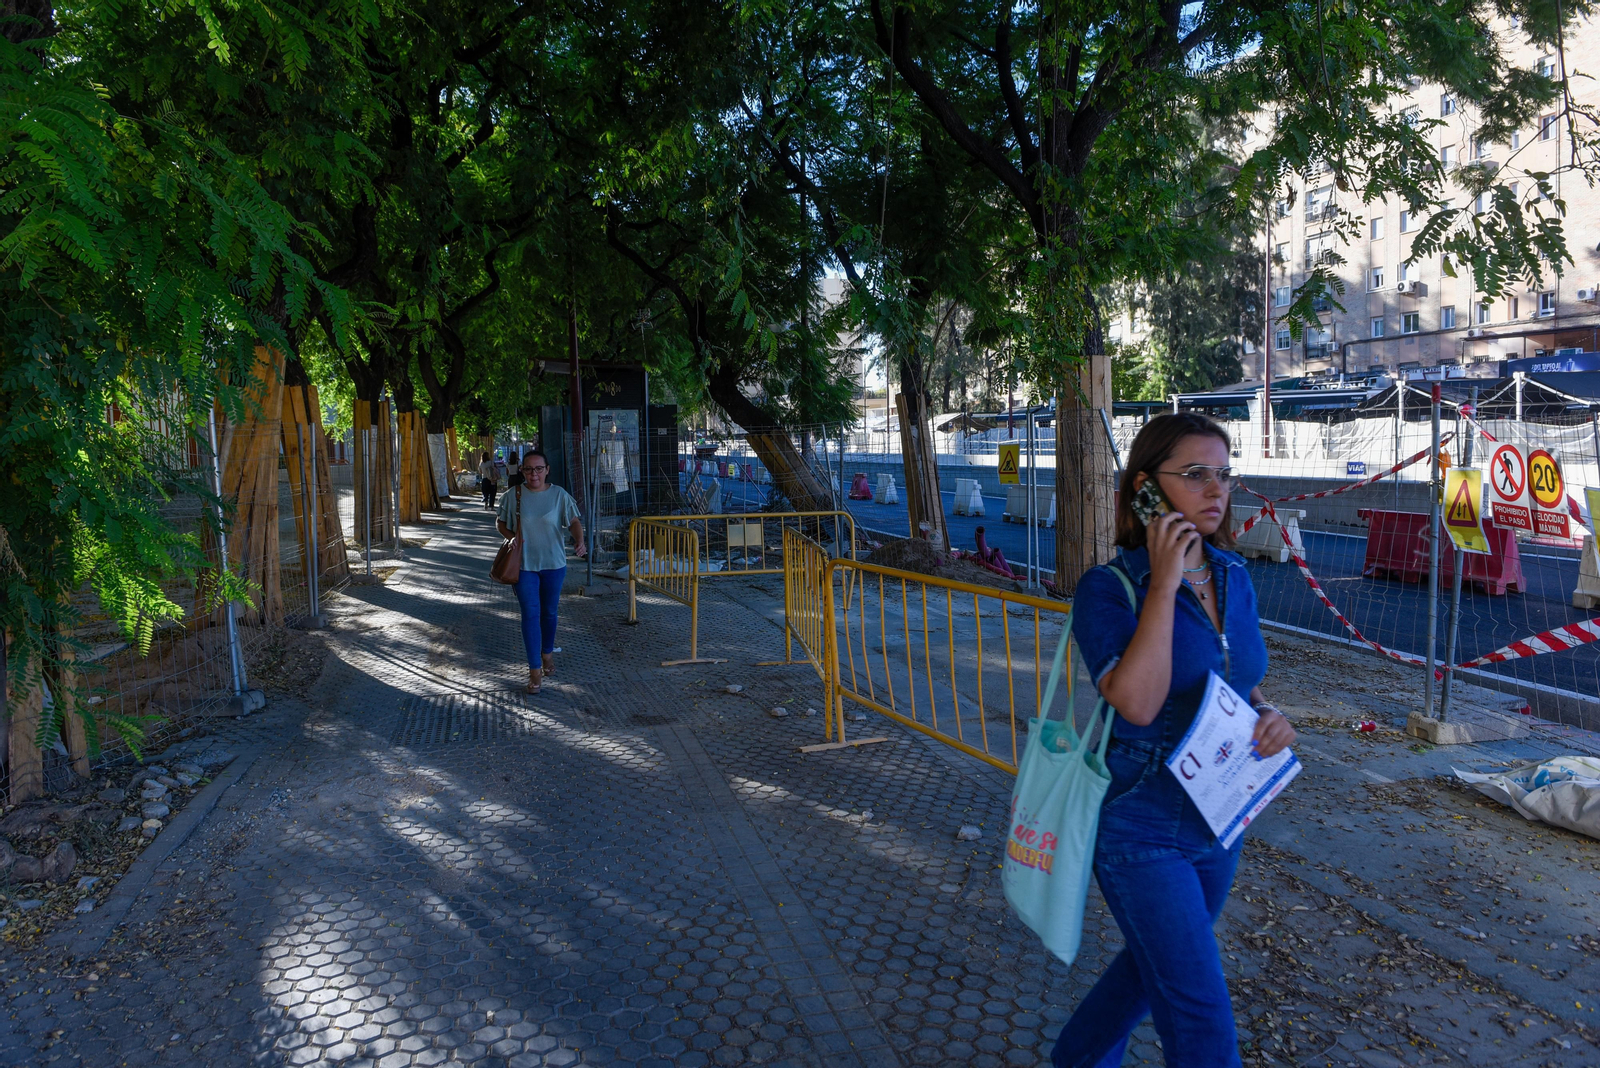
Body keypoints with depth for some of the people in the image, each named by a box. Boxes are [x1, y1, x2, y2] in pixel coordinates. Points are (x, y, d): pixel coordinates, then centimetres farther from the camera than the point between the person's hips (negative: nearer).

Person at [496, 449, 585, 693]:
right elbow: (500, 522, 9)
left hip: (553, 563, 1)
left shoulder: (559, 495, -4)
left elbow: (574, 521, -9)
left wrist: (579, 542, -29)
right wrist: (510, 537, -12)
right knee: (530, 614, -5)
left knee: (549, 612, 14)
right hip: (524, 564, -1)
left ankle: (548, 654, 38)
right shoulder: (513, 495, -2)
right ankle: (535, 669, 0)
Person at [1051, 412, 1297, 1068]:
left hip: (1219, 821, 7)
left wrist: (1268, 715, -8)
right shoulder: (1108, 589, -19)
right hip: (1142, 833, -7)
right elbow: (1137, 702, -32)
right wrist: (1164, 583, -29)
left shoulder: (1233, 576, 1)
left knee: (1153, 965, 25)